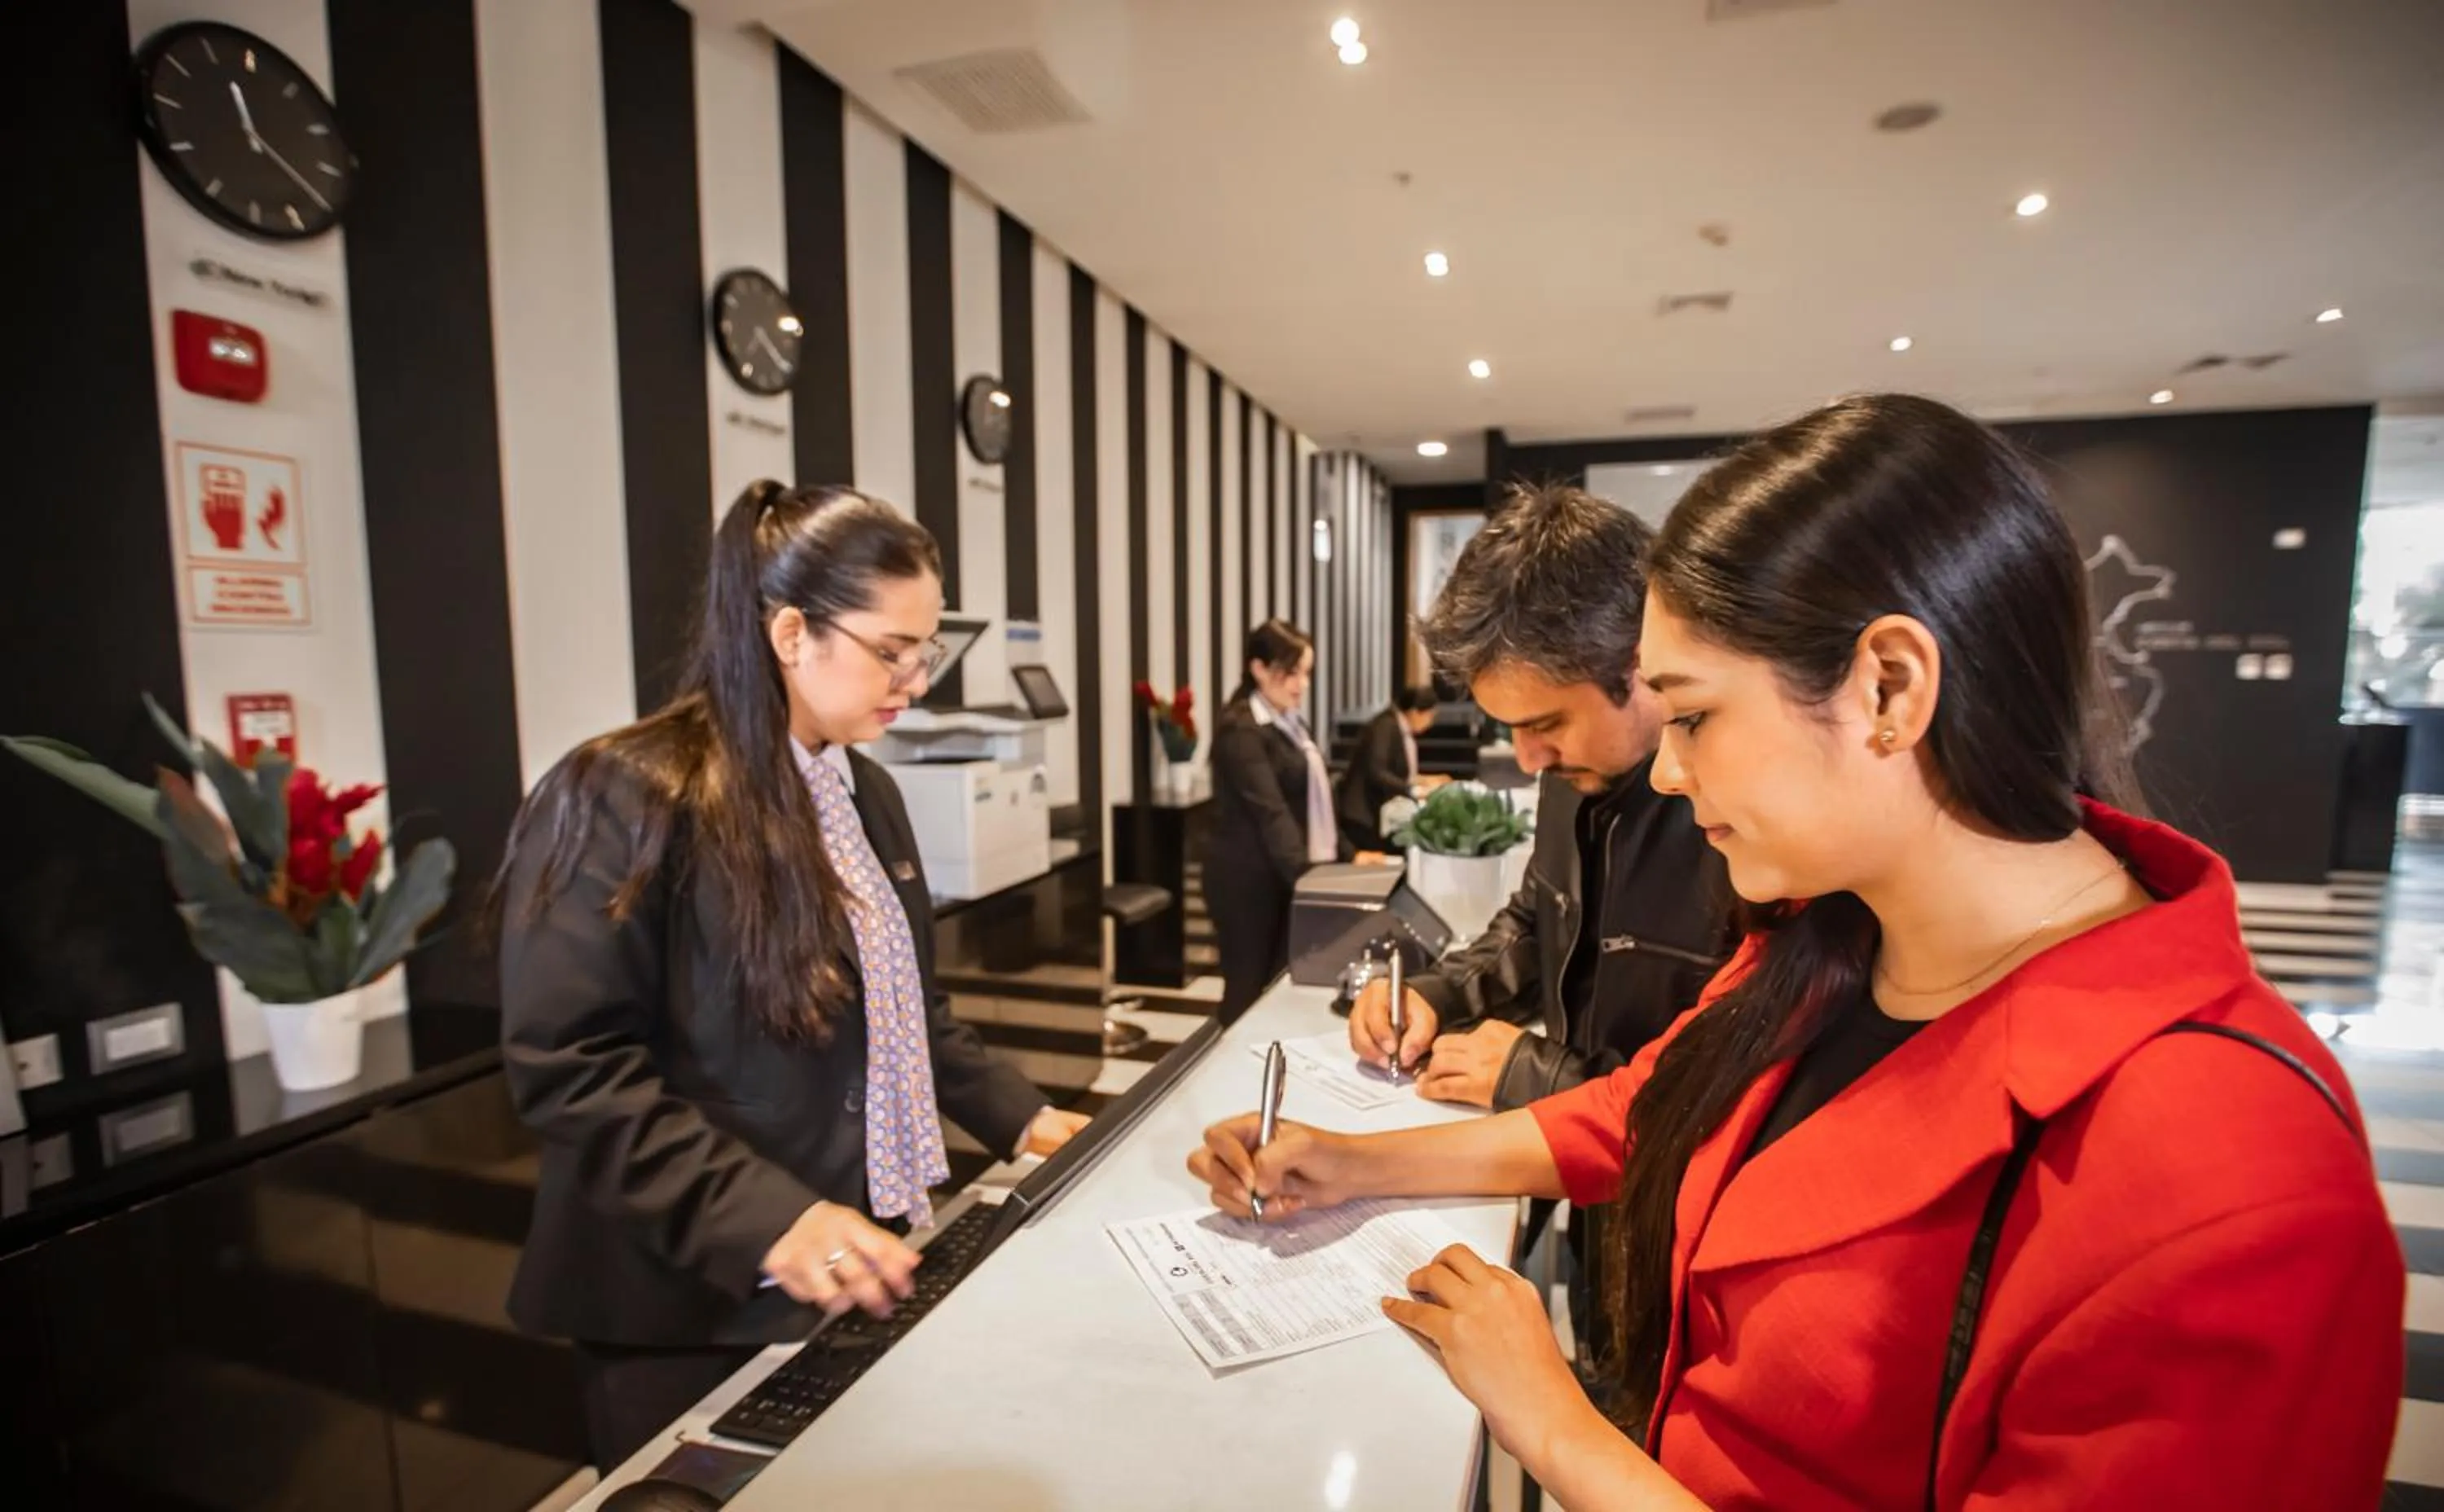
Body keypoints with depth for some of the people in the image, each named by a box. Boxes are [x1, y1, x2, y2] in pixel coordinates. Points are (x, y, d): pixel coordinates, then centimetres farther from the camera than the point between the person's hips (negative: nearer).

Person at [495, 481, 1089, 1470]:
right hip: (701, 1303, -7)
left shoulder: (865, 792, 7)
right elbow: (570, 1069, -22)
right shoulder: (621, 800, -18)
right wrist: (765, 1218, -28)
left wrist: (1014, 1114, 7)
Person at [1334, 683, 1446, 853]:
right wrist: (1414, 790, -30)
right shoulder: (1385, 727, -18)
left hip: (1380, 815, 10)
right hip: (1362, 814, -10)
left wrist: (1423, 781, 5)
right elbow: (1376, 773, -30)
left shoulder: (1403, 730, 10)